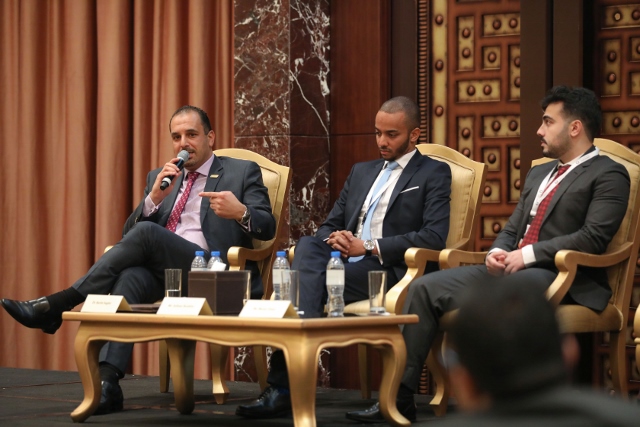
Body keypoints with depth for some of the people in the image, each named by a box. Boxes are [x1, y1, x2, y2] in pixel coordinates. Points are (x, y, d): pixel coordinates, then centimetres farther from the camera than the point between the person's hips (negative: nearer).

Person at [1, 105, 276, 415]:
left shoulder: (243, 172, 11)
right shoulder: (159, 178, 24)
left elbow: (267, 227, -1)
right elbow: (128, 233, 16)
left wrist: (241, 212, -24)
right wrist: (154, 198, -3)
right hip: (160, 273, 4)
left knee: (146, 233, -29)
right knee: (130, 276, -34)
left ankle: (55, 305, -27)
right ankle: (107, 383, -47)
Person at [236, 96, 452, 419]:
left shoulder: (434, 174, 7)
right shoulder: (361, 171, 27)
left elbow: (434, 237, -7)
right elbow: (330, 224, 25)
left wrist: (368, 246, -12)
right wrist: (333, 239, -2)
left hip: (388, 271, -5)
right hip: (342, 262, 5)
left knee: (304, 276, -30)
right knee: (308, 246, -31)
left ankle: (285, 386, -33)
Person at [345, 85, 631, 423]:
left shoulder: (608, 175, -2)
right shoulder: (539, 174, 26)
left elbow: (594, 238, -14)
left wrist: (527, 255, -18)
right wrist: (497, 253, 0)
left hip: (559, 278, -8)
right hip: (510, 270, 8)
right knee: (424, 288, -9)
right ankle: (399, 395, -10)